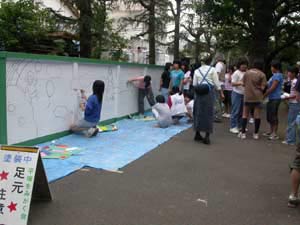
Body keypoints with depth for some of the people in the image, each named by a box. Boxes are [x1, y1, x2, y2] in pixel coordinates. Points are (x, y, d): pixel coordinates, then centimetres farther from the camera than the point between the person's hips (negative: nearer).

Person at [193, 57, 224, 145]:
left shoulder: (197, 71, 8)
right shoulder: (212, 69, 0)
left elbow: (194, 84, 5)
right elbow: (217, 83, -2)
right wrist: (221, 93, 6)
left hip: (199, 93, 3)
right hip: (209, 92, -3)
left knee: (198, 112, 12)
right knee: (209, 112, 1)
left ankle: (197, 134, 20)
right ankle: (207, 137, -1)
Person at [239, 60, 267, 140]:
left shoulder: (247, 72, 2)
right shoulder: (262, 75, -5)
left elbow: (244, 84, 6)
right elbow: (262, 87, -7)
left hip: (247, 96, 2)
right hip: (258, 97, -2)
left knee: (245, 115, 10)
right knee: (257, 116, 7)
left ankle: (243, 133, 8)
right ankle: (256, 134, 12)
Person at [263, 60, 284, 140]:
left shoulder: (278, 75, -15)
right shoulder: (275, 75, 15)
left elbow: (272, 88, -18)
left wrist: (264, 95, -11)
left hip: (275, 99, -10)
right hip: (271, 98, 10)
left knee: (274, 116, -4)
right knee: (269, 116, 16)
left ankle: (275, 134, 3)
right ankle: (271, 131, 27)